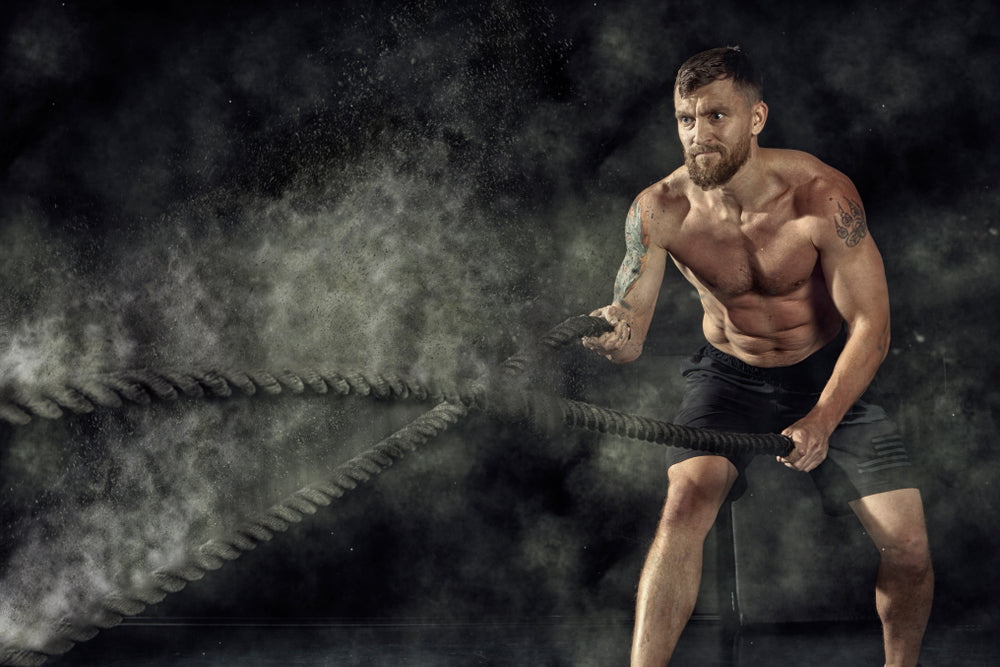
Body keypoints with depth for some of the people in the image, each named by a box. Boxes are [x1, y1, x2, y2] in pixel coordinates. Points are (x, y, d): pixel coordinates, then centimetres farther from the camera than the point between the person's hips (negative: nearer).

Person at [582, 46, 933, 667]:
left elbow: (870, 324, -21)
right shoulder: (658, 211, -18)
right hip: (729, 377, 1)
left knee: (910, 548, -12)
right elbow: (630, 334, -16)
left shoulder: (822, 195, -23)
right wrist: (615, 337, -42)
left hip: (831, 375, 0)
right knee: (685, 504, -28)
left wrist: (822, 421, -35)